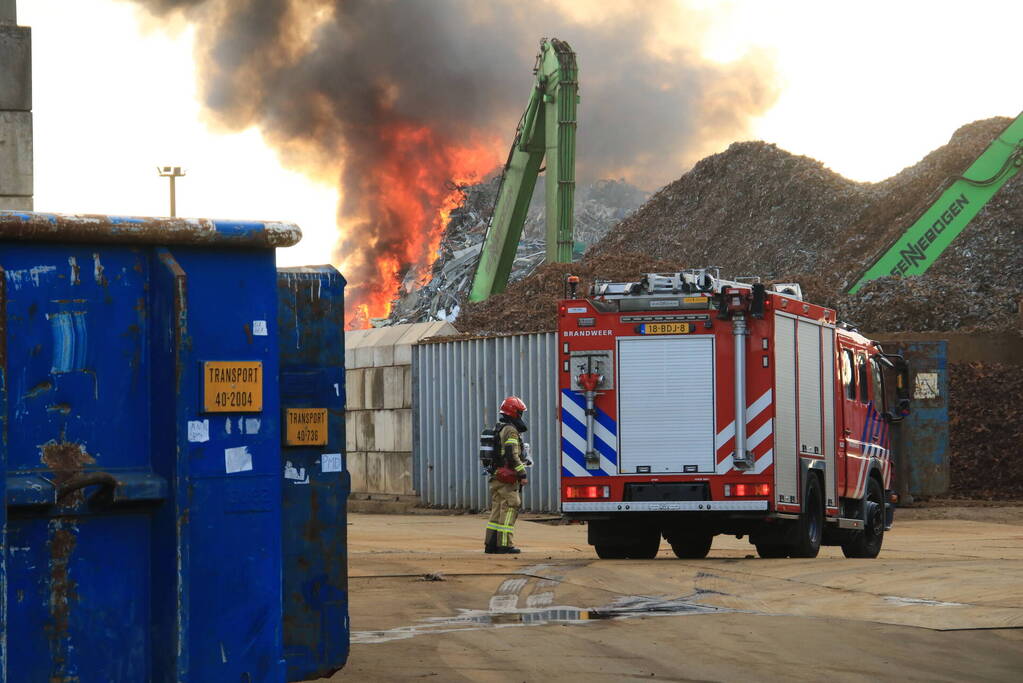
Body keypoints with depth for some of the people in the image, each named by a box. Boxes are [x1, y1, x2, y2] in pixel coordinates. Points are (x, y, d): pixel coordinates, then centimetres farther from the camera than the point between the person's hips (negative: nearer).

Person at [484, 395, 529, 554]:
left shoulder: (498, 430, 19)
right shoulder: (511, 431, -12)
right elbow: (512, 455, -20)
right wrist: (522, 475, -18)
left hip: (495, 477, 9)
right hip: (507, 478, -9)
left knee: (497, 509, 11)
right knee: (509, 509, -7)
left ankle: (491, 544, 11)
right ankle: (504, 544, -10)